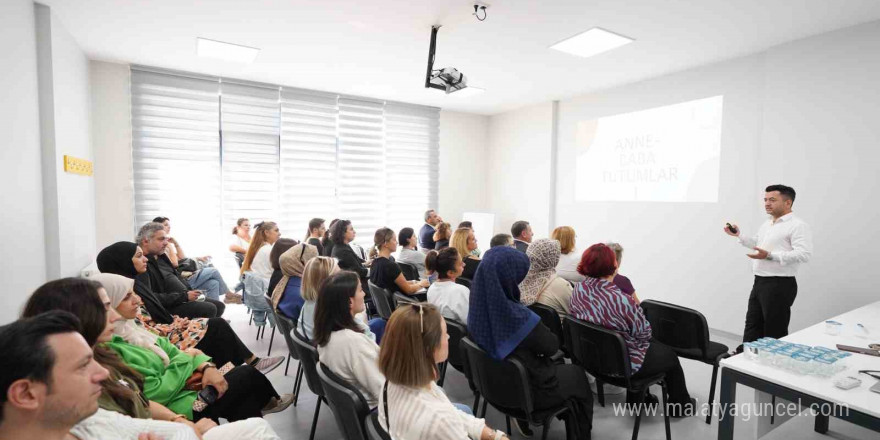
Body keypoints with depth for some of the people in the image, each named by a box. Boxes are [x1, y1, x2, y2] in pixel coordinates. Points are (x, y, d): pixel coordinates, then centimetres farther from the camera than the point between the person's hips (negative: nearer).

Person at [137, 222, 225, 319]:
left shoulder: (160, 257, 14)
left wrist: (190, 291, 6)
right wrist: (185, 296, -21)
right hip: (169, 307, -10)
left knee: (219, 306, 2)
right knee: (209, 309, -25)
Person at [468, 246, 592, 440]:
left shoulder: (478, 307, -15)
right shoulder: (518, 317, -37)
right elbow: (552, 347, -16)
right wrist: (540, 329, 2)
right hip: (529, 391, -6)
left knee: (555, 365, 32)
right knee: (577, 374, 23)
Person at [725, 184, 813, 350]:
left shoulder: (798, 225, -13)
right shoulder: (767, 223, 15)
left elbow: (804, 254, -25)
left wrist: (770, 255, -31)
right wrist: (739, 235, 19)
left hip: (780, 285, -9)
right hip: (759, 282, 9)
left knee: (774, 330, 3)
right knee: (752, 325, 17)